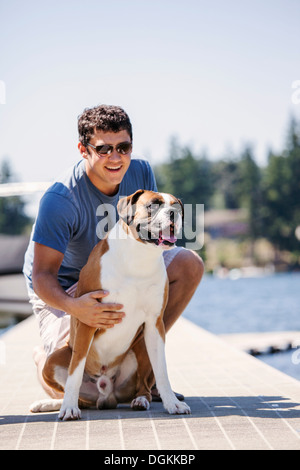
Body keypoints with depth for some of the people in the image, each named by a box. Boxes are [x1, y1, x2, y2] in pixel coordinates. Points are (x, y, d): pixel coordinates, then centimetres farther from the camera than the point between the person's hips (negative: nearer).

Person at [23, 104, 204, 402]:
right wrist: (73, 307, -52)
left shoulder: (141, 173, -13)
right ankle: (46, 357, 16)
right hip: (62, 288, -6)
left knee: (189, 264, -14)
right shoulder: (60, 200, -31)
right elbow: (42, 275, -31)